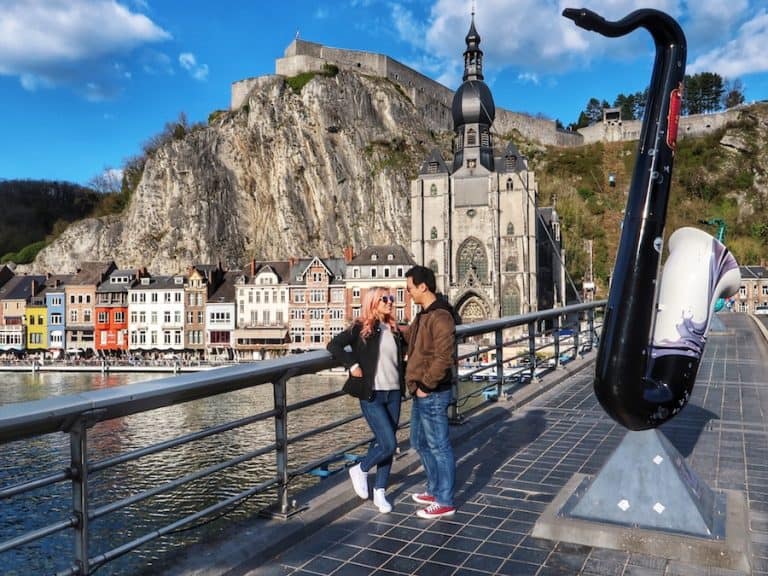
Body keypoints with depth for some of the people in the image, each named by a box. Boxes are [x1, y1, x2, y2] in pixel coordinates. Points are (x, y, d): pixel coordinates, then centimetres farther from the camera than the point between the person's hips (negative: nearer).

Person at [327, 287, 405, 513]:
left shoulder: (394, 329, 10)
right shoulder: (361, 328, -6)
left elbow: (403, 355, 24)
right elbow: (333, 345, -10)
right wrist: (352, 364, -17)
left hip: (394, 394, 6)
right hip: (371, 395, -5)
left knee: (385, 443, 10)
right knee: (389, 444, -10)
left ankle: (380, 491, 23)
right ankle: (360, 469, 18)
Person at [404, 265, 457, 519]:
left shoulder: (440, 317, -21)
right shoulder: (424, 315, 11)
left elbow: (443, 358, -26)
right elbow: (408, 335, 26)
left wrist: (426, 386, -20)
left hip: (433, 394, -10)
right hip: (422, 393, 10)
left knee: (439, 446, 2)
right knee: (420, 442, 20)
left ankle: (445, 502, 14)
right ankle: (435, 490, 35)